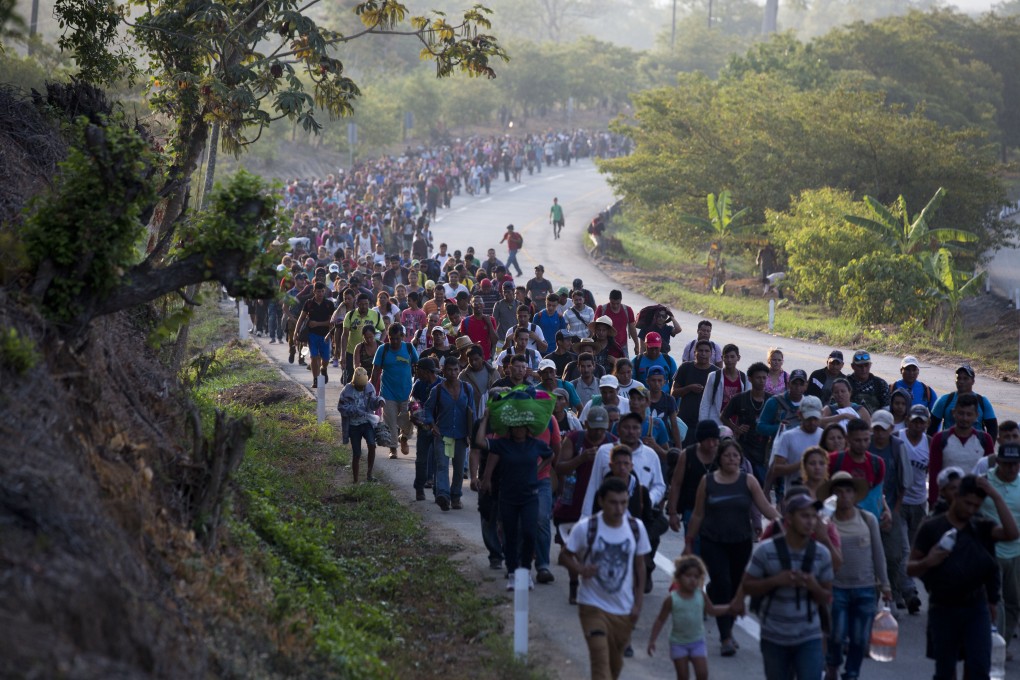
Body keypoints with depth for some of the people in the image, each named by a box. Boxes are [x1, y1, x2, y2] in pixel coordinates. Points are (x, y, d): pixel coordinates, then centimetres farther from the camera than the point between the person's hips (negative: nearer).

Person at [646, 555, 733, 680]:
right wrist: (652, 640, -10)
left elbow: (711, 610, 12)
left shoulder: (701, 595, -6)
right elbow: (660, 620, -7)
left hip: (697, 642, 2)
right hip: (678, 643, -2)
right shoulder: (672, 599, -15)